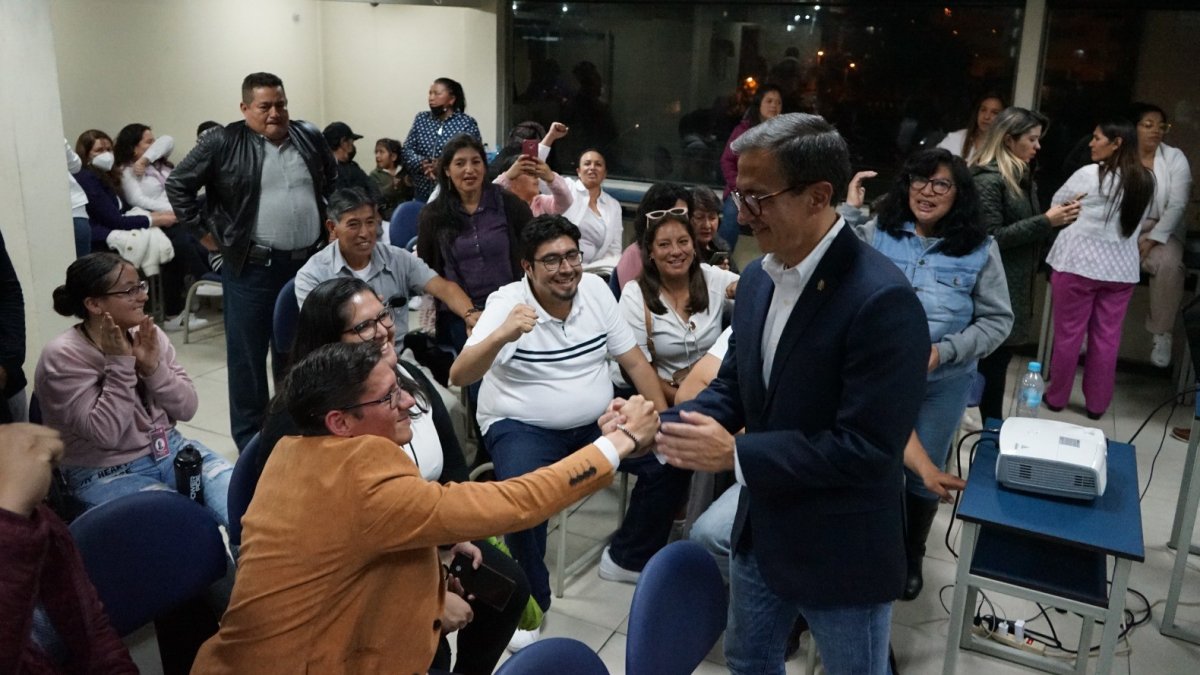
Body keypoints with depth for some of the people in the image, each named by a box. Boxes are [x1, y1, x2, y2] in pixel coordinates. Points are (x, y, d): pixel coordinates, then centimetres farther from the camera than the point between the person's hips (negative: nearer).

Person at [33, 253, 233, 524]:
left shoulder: (147, 335, 0)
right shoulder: (62, 357, -13)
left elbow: (187, 408, -2)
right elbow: (104, 433, -21)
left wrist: (153, 366, -17)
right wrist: (119, 363, -23)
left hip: (169, 450, 5)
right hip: (106, 475, -5)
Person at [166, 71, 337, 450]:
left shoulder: (310, 138, 8)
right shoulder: (222, 144, -6)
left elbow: (335, 180, 23)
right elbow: (178, 184, -1)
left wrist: (329, 224, 14)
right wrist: (204, 230, -4)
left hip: (307, 263, 4)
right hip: (252, 268, -4)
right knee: (247, 355, 3)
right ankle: (250, 439, 15)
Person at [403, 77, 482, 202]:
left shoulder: (467, 123, -2)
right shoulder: (421, 119, 12)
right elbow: (406, 150, 6)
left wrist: (443, 166, -24)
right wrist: (422, 163, -16)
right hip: (422, 193, 4)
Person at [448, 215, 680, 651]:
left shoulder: (595, 289, -2)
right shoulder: (506, 304, -16)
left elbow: (634, 361, 4)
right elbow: (459, 377, -27)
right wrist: (501, 336, -46)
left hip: (597, 419, 5)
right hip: (523, 427, -5)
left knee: (671, 461, -6)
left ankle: (627, 558, 16)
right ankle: (529, 603, -7)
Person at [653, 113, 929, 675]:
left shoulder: (882, 300, -26)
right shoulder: (758, 277, 0)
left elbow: (867, 447, -28)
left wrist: (736, 455, -27)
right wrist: (662, 427, -11)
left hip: (842, 553, -7)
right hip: (762, 532, 8)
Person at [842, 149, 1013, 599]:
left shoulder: (979, 249, -3)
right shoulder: (878, 232, -3)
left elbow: (997, 319, -2)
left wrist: (945, 351, -16)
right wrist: (849, 212, -18)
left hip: (944, 382, 0)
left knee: (924, 473, 14)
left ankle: (912, 556, 39)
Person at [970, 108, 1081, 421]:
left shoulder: (1021, 176, 15)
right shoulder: (988, 179, -14)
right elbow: (992, 237, -17)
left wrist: (1055, 216, 5)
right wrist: (1046, 222, -17)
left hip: (1014, 284, 8)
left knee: (998, 359, 11)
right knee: (993, 362, -3)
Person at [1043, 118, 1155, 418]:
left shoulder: (1088, 175, -11)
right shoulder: (1147, 180, 4)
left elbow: (1056, 203, 4)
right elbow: (1139, 222, 16)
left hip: (1079, 263, -4)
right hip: (1121, 267, 4)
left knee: (1067, 334, 7)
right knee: (1107, 338, 10)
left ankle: (1056, 397, 17)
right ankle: (1097, 404, 19)